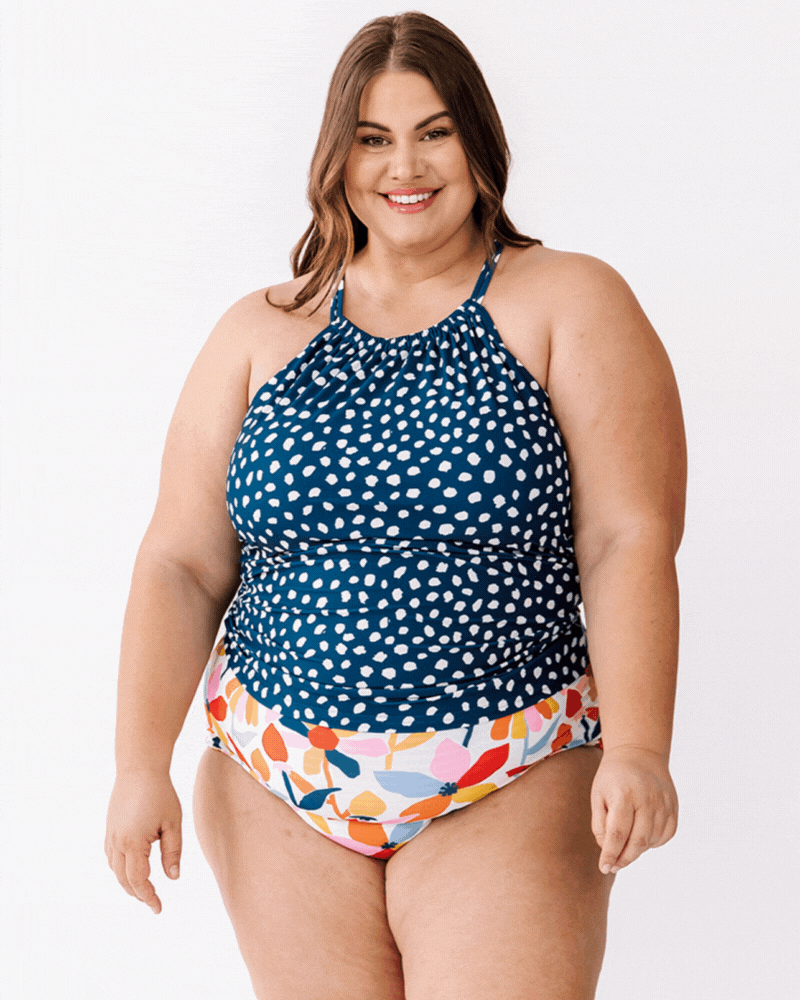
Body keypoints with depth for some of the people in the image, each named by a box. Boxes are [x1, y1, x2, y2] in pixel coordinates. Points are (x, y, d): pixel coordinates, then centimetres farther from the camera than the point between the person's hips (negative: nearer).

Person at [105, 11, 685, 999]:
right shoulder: (261, 333, 7)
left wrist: (638, 747, -19)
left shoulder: (571, 306, 0)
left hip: (509, 799, -2)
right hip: (279, 793, 3)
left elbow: (629, 542, -8)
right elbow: (181, 564, 5)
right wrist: (141, 763, -4)